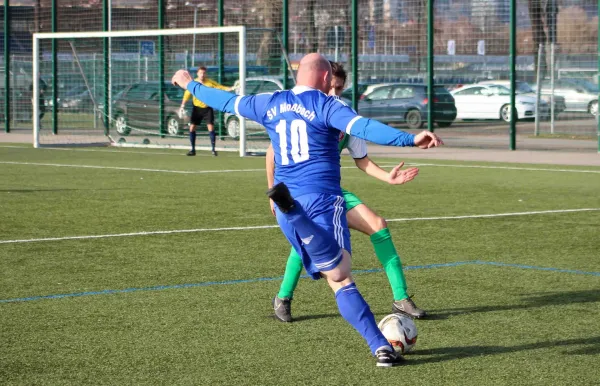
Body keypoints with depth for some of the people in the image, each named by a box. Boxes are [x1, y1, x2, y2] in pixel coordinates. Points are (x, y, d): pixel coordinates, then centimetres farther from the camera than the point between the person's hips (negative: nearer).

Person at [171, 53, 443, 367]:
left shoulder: (270, 104, 15)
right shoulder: (326, 106, -1)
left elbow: (226, 101, 29)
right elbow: (363, 127, -19)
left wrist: (190, 85, 46)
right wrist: (410, 139, -28)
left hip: (287, 211, 5)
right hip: (321, 199, -5)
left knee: (340, 282, 3)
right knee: (339, 275, -20)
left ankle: (380, 346, -6)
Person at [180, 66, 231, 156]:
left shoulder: (210, 82, -6)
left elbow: (220, 87, -7)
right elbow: (187, 94, 0)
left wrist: (230, 89, -23)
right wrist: (182, 106, -8)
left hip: (207, 108, -1)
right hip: (197, 108, 1)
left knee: (211, 127, -11)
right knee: (192, 127, -3)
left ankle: (213, 149, -5)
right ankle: (193, 149, 6)